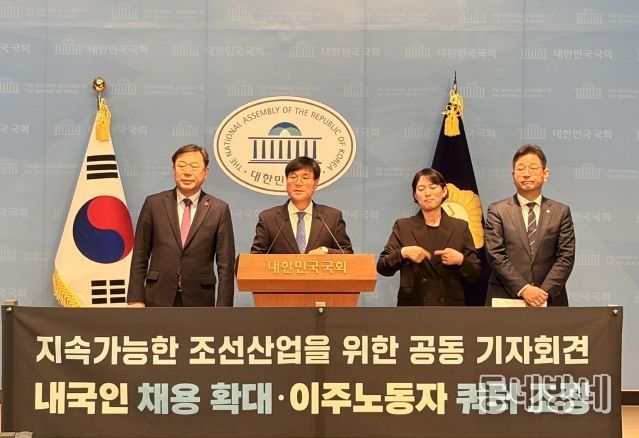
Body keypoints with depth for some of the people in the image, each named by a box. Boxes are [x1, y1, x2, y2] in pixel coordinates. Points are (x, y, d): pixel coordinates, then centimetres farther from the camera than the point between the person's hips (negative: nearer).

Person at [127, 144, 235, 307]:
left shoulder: (219, 210, 2)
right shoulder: (154, 204, 4)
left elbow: (225, 264, 1)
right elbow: (140, 256, 5)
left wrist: (223, 309, -4)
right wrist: (136, 299, -2)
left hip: (199, 301, 0)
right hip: (159, 300, 0)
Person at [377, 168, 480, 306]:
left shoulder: (460, 227, 7)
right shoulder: (403, 227, 5)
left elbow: (475, 274, 6)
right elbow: (382, 267, -1)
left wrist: (460, 260, -13)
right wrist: (402, 253, -17)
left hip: (450, 304, 1)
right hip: (413, 304, -1)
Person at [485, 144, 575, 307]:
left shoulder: (561, 212, 9)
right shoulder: (497, 211, 4)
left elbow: (566, 257, 2)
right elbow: (495, 255, -4)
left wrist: (545, 292, -10)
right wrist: (523, 289, -13)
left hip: (550, 300, 1)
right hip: (505, 299, -1)